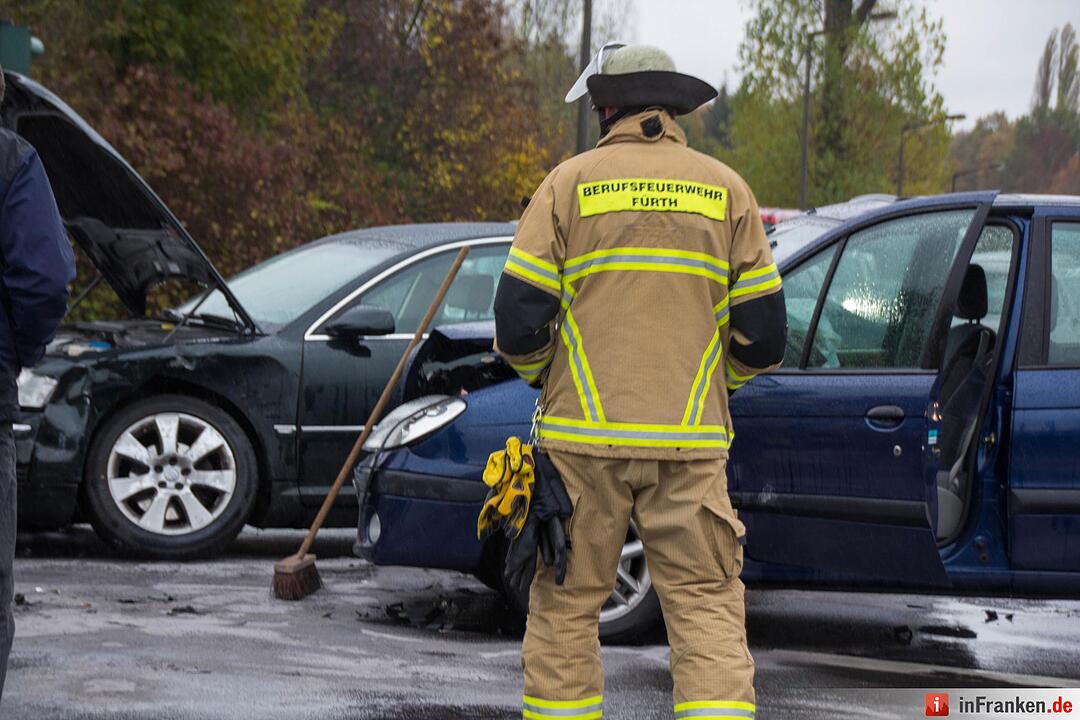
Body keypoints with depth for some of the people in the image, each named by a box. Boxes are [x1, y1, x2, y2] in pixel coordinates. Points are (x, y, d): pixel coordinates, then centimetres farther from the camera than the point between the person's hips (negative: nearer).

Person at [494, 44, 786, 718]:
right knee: (707, 606, 1)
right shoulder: (725, 189, 7)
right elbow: (763, 335, 6)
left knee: (566, 605, 8)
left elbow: (518, 321, -2)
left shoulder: (569, 182, 2)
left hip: (584, 437, -1)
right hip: (690, 443, 1)